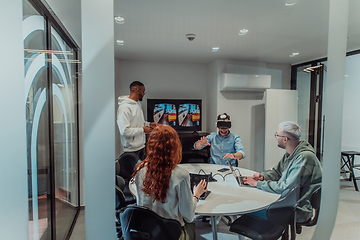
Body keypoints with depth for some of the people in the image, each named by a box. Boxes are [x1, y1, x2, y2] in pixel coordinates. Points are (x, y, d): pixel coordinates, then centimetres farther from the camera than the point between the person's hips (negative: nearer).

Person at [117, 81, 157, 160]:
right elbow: (124, 131, -27)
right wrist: (143, 129, -19)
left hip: (141, 146, 9)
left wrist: (148, 124, 6)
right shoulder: (124, 107, -21)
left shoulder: (138, 103, 10)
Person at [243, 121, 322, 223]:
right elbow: (277, 171, 19)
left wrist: (258, 184, -23)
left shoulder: (305, 157, -25)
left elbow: (286, 188, -28)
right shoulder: (290, 154, 5)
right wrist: (263, 176, -3)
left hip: (298, 210, -9)